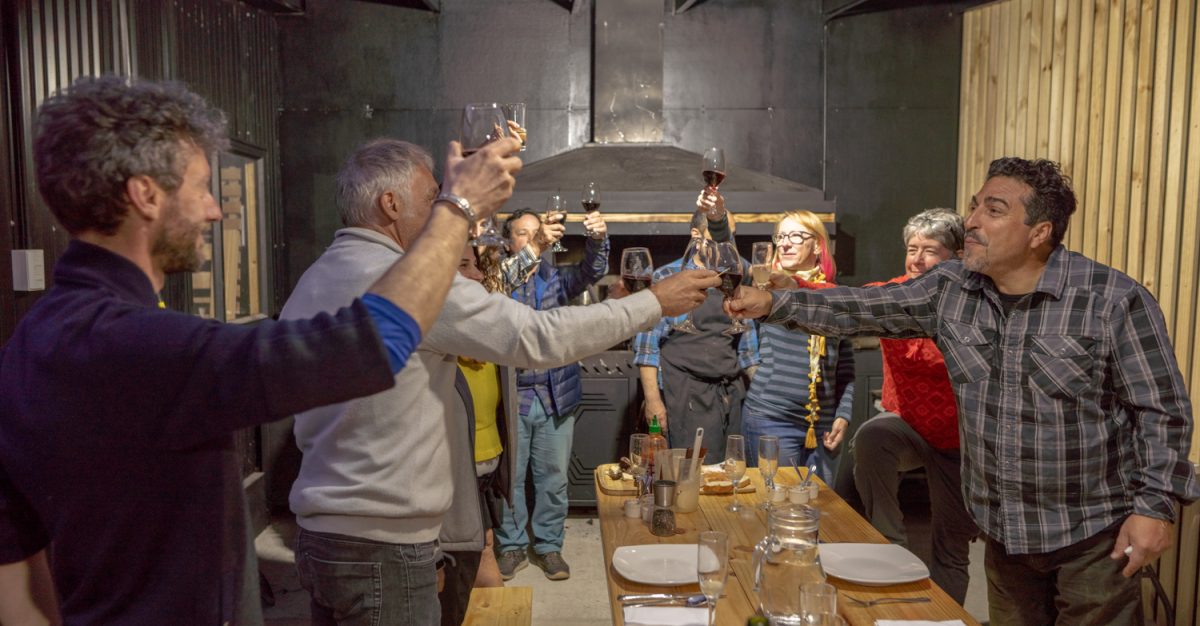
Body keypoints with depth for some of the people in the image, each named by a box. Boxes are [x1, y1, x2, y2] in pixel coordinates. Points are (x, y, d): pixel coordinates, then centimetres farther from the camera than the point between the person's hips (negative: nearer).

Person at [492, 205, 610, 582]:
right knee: (509, 476, 8)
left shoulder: (555, 277, 8)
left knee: (553, 477, 10)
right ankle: (511, 545, 24)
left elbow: (591, 272, -9)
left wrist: (598, 239, -29)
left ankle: (549, 546, 25)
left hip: (555, 395, 3)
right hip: (511, 396, -2)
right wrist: (533, 252, -35)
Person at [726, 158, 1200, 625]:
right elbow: (861, 309, -2)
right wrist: (774, 304, -10)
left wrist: (1156, 505, -15)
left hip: (1092, 533, -4)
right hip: (1003, 528, 5)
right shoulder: (950, 290, -4)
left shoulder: (1114, 300, -16)